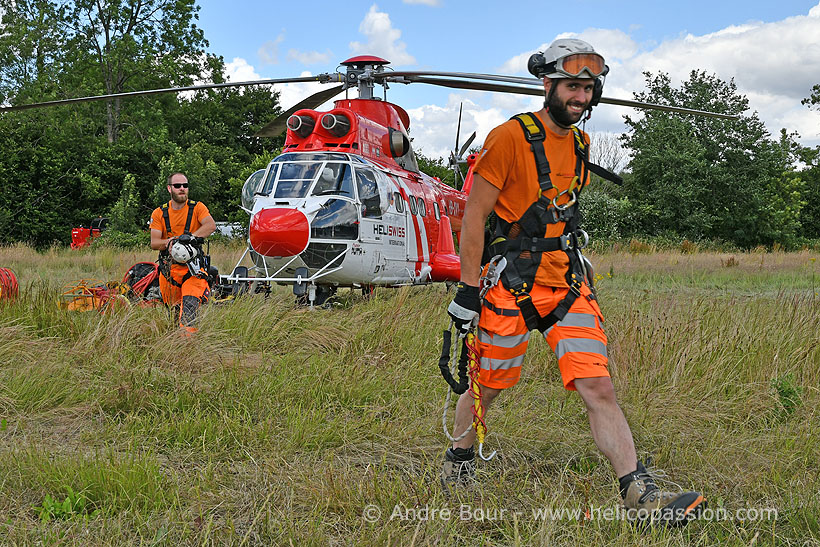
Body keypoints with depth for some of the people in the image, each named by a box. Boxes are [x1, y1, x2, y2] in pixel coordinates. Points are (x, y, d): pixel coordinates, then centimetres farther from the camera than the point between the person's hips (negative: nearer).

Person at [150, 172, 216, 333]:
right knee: (173, 308, 8)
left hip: (192, 264, -3)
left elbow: (211, 225, -15)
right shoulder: (159, 213, 9)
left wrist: (190, 237, -27)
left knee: (190, 303, -22)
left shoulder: (197, 207, 3)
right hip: (168, 266, 3)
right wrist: (168, 242, -21)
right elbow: (154, 243, 1)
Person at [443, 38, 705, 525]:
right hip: (511, 284, -5)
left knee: (598, 387, -5)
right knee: (486, 388, 8)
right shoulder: (511, 137, -9)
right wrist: (468, 288, -12)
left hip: (568, 283, 5)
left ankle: (640, 493, -6)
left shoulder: (580, 144, 12)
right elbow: (475, 215, -10)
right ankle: (458, 464, 33)